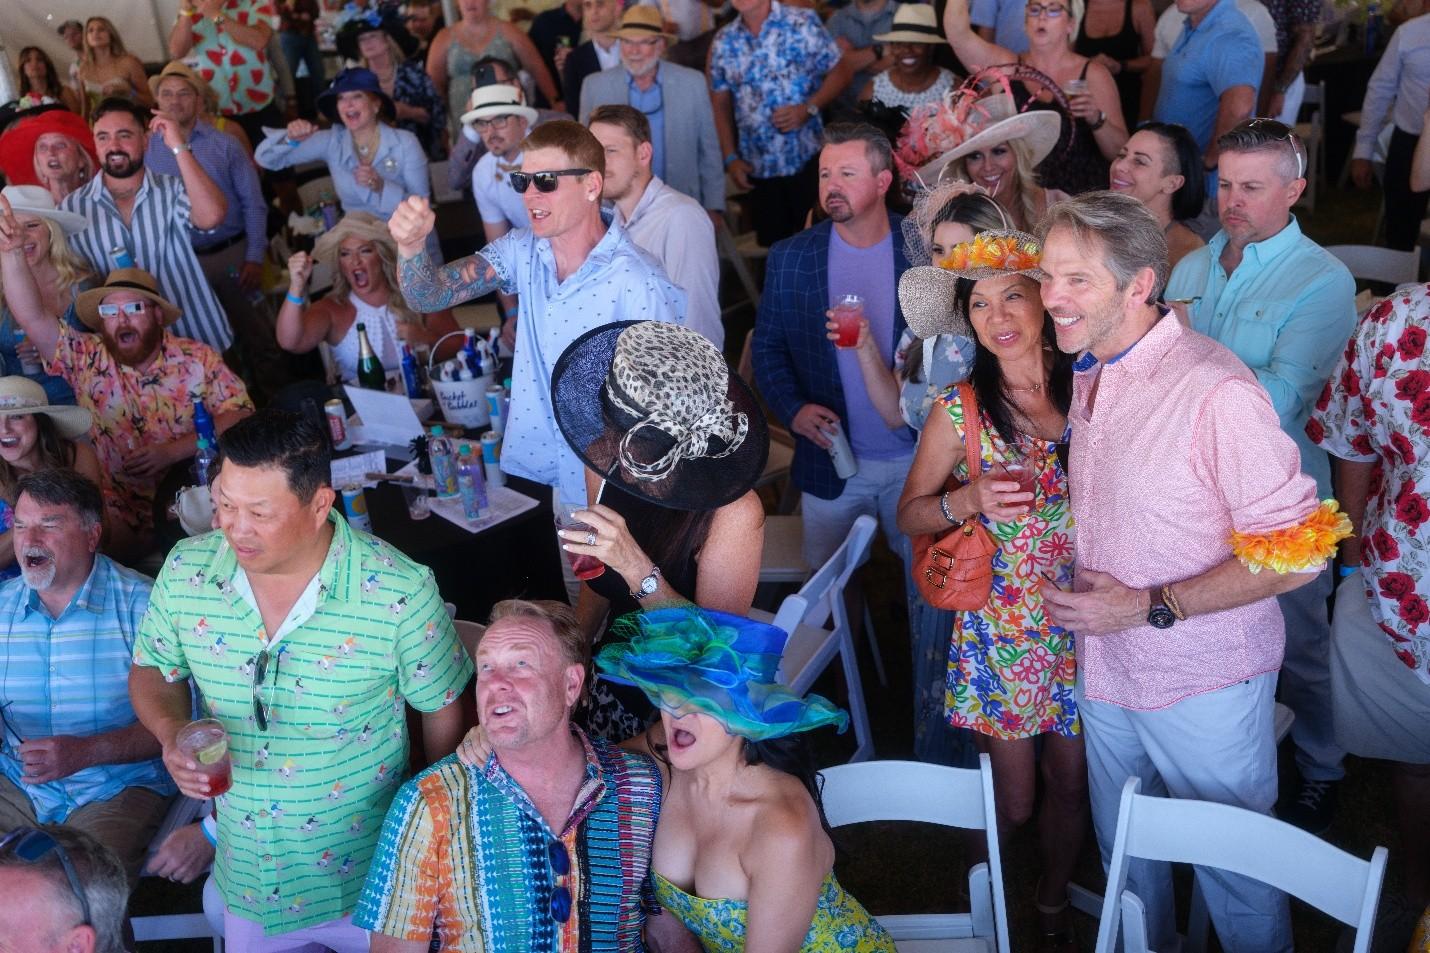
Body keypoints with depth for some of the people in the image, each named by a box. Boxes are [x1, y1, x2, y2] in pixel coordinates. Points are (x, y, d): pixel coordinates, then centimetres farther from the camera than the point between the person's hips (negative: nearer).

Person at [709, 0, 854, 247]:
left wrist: (808, 108, -15)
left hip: (808, 160, -3)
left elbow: (840, 72, 0)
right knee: (772, 247, 8)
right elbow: (720, 104, 10)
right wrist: (731, 158, 2)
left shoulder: (803, 23, -3)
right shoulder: (723, 41, 5)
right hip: (757, 168, 3)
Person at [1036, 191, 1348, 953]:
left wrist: (1151, 607, -24)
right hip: (1104, 666, 7)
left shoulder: (1216, 391, -25)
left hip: (1202, 686, -7)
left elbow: (1296, 553, -23)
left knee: (1232, 871, 14)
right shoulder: (1090, 372, 2)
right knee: (1123, 852, 24)